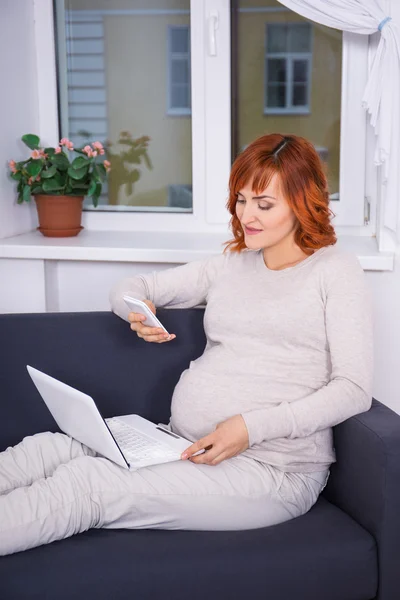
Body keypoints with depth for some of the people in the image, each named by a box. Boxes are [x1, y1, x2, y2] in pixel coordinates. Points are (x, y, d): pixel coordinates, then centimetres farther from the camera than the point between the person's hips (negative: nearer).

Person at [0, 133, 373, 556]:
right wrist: (137, 311, -3)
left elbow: (354, 390, -7)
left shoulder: (336, 271, 2)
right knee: (48, 449, -19)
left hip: (271, 466, -6)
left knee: (86, 484, -25)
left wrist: (252, 426, -19)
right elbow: (128, 289, 24)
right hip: (185, 445, 6)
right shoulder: (231, 266, 19)